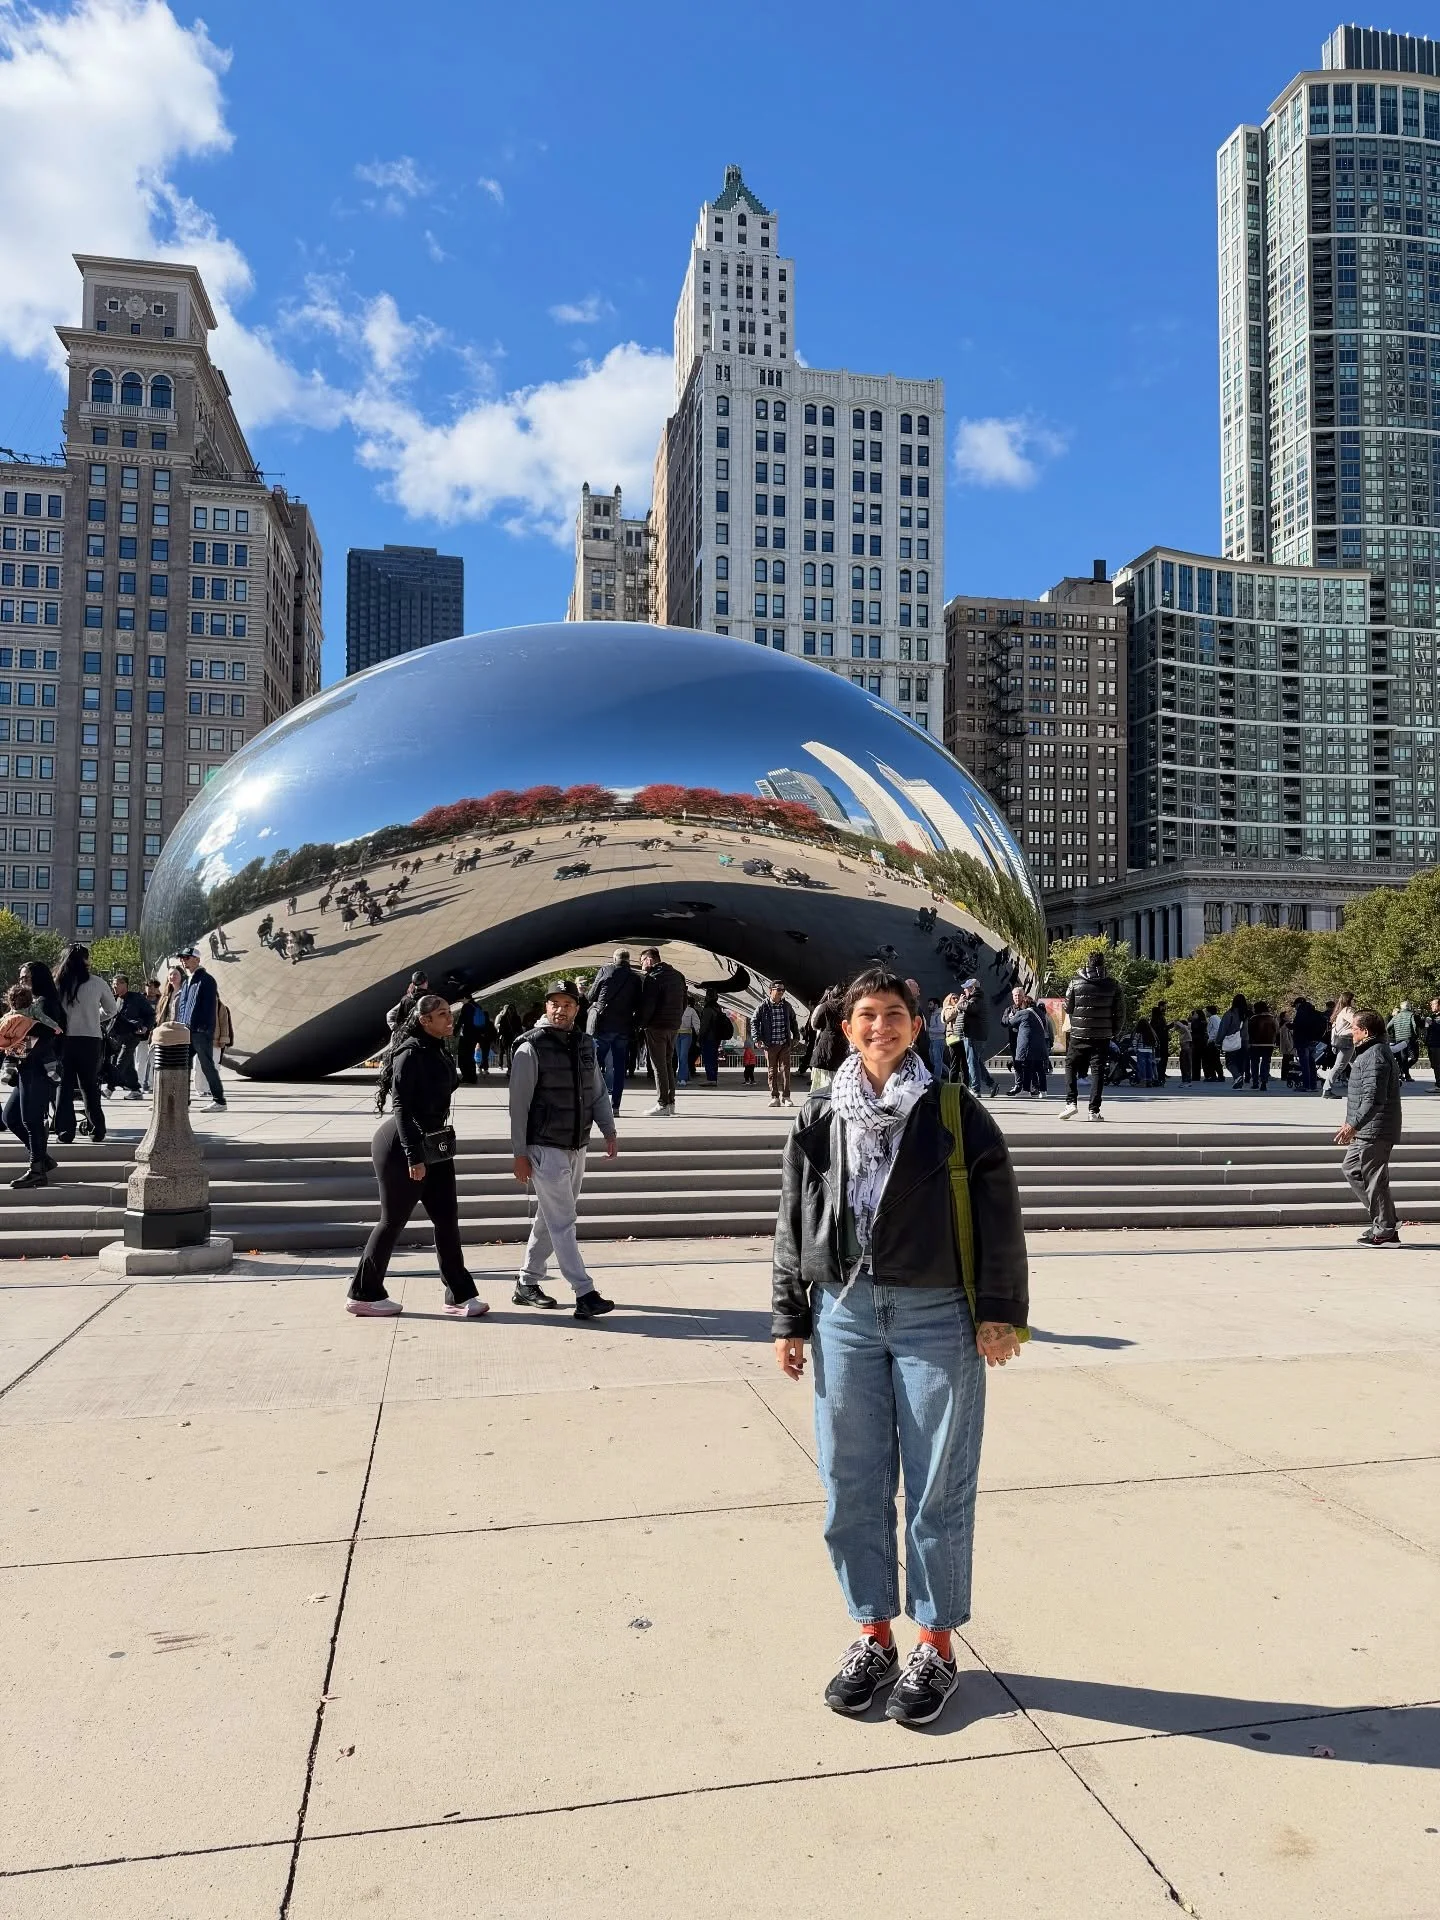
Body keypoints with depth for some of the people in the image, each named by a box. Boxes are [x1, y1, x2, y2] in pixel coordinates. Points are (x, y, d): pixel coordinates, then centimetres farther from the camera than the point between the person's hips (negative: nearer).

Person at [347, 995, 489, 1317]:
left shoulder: (440, 1051, 9)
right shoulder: (411, 1053, -17)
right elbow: (401, 1107, -20)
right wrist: (413, 1156, -23)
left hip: (435, 1146, 8)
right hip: (402, 1146, -8)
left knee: (446, 1219, 6)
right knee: (393, 1220, 3)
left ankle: (459, 1295, 11)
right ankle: (363, 1294, 17)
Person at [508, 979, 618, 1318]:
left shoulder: (586, 1045, 9)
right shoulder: (532, 1048, -10)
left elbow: (598, 1092, 16)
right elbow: (518, 1104, -10)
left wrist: (609, 1132, 5)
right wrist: (520, 1154, -12)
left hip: (576, 1148, 7)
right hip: (545, 1149, -7)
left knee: (549, 1219, 15)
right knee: (563, 1223, -8)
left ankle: (527, 1284, 28)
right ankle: (585, 1295, -10)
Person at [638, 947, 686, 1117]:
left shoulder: (653, 977, -12)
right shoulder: (678, 975, 13)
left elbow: (647, 1005, -17)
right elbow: (684, 1001, 16)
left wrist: (642, 1023, -6)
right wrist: (676, 1018, 17)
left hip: (656, 1026, -8)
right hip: (674, 1026, 8)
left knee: (658, 1065, -4)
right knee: (668, 1063, 15)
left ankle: (662, 1104, -5)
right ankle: (670, 1102, 15)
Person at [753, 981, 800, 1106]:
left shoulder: (786, 1006, 6)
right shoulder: (763, 1006, -4)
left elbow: (793, 1021, 21)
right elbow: (754, 1022, -1)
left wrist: (795, 1036, 16)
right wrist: (757, 1039, -8)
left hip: (785, 1044, 2)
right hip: (770, 1044, -2)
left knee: (785, 1069, -3)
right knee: (772, 1071, 3)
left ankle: (785, 1097, 1)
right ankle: (774, 1097, 10)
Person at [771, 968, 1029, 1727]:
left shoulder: (955, 1114, -2)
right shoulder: (818, 1121, 6)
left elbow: (998, 1218, -1)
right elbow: (793, 1226, 10)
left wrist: (999, 1313, -5)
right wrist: (790, 1320, 9)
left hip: (937, 1317, -3)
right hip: (844, 1315, 3)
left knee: (938, 1490, 5)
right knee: (852, 1487, 9)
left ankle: (936, 1648, 22)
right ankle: (873, 1636, 27)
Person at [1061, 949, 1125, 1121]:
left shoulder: (1076, 982, -3)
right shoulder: (1113, 984, -1)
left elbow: (1068, 1008, 4)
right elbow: (1120, 1012, 1)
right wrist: (1113, 1032, 12)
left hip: (1078, 1035, -1)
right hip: (1103, 1036, 1)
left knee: (1070, 1066, 13)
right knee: (1098, 1071, 5)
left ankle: (1071, 1102, -1)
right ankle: (1094, 1110, 1)